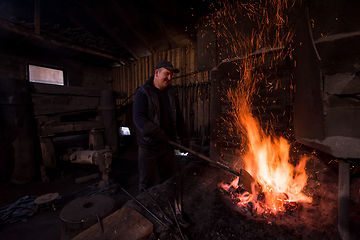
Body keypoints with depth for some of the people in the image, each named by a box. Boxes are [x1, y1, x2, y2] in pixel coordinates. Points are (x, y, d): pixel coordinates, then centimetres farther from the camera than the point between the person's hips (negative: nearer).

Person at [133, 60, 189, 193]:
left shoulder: (172, 92, 9)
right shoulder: (143, 92, -8)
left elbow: (179, 117, 13)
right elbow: (138, 117, -19)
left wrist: (183, 136, 5)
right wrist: (157, 133, -28)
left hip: (168, 144, 5)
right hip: (149, 145, -5)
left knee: (167, 178, 20)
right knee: (147, 181, 9)